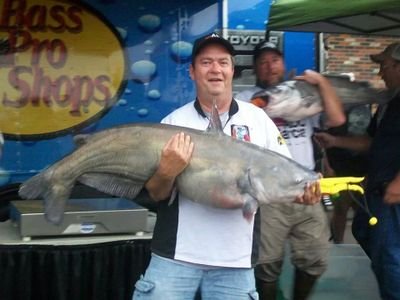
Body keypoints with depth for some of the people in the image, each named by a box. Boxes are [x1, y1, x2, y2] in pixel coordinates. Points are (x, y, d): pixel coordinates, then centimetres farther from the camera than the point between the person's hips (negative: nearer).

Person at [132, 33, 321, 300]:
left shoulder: (258, 118, 3)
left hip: (235, 261, 1)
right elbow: (156, 194, 0)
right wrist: (167, 172, -21)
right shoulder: (174, 122, -1)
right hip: (176, 256, -1)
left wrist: (303, 190, -18)